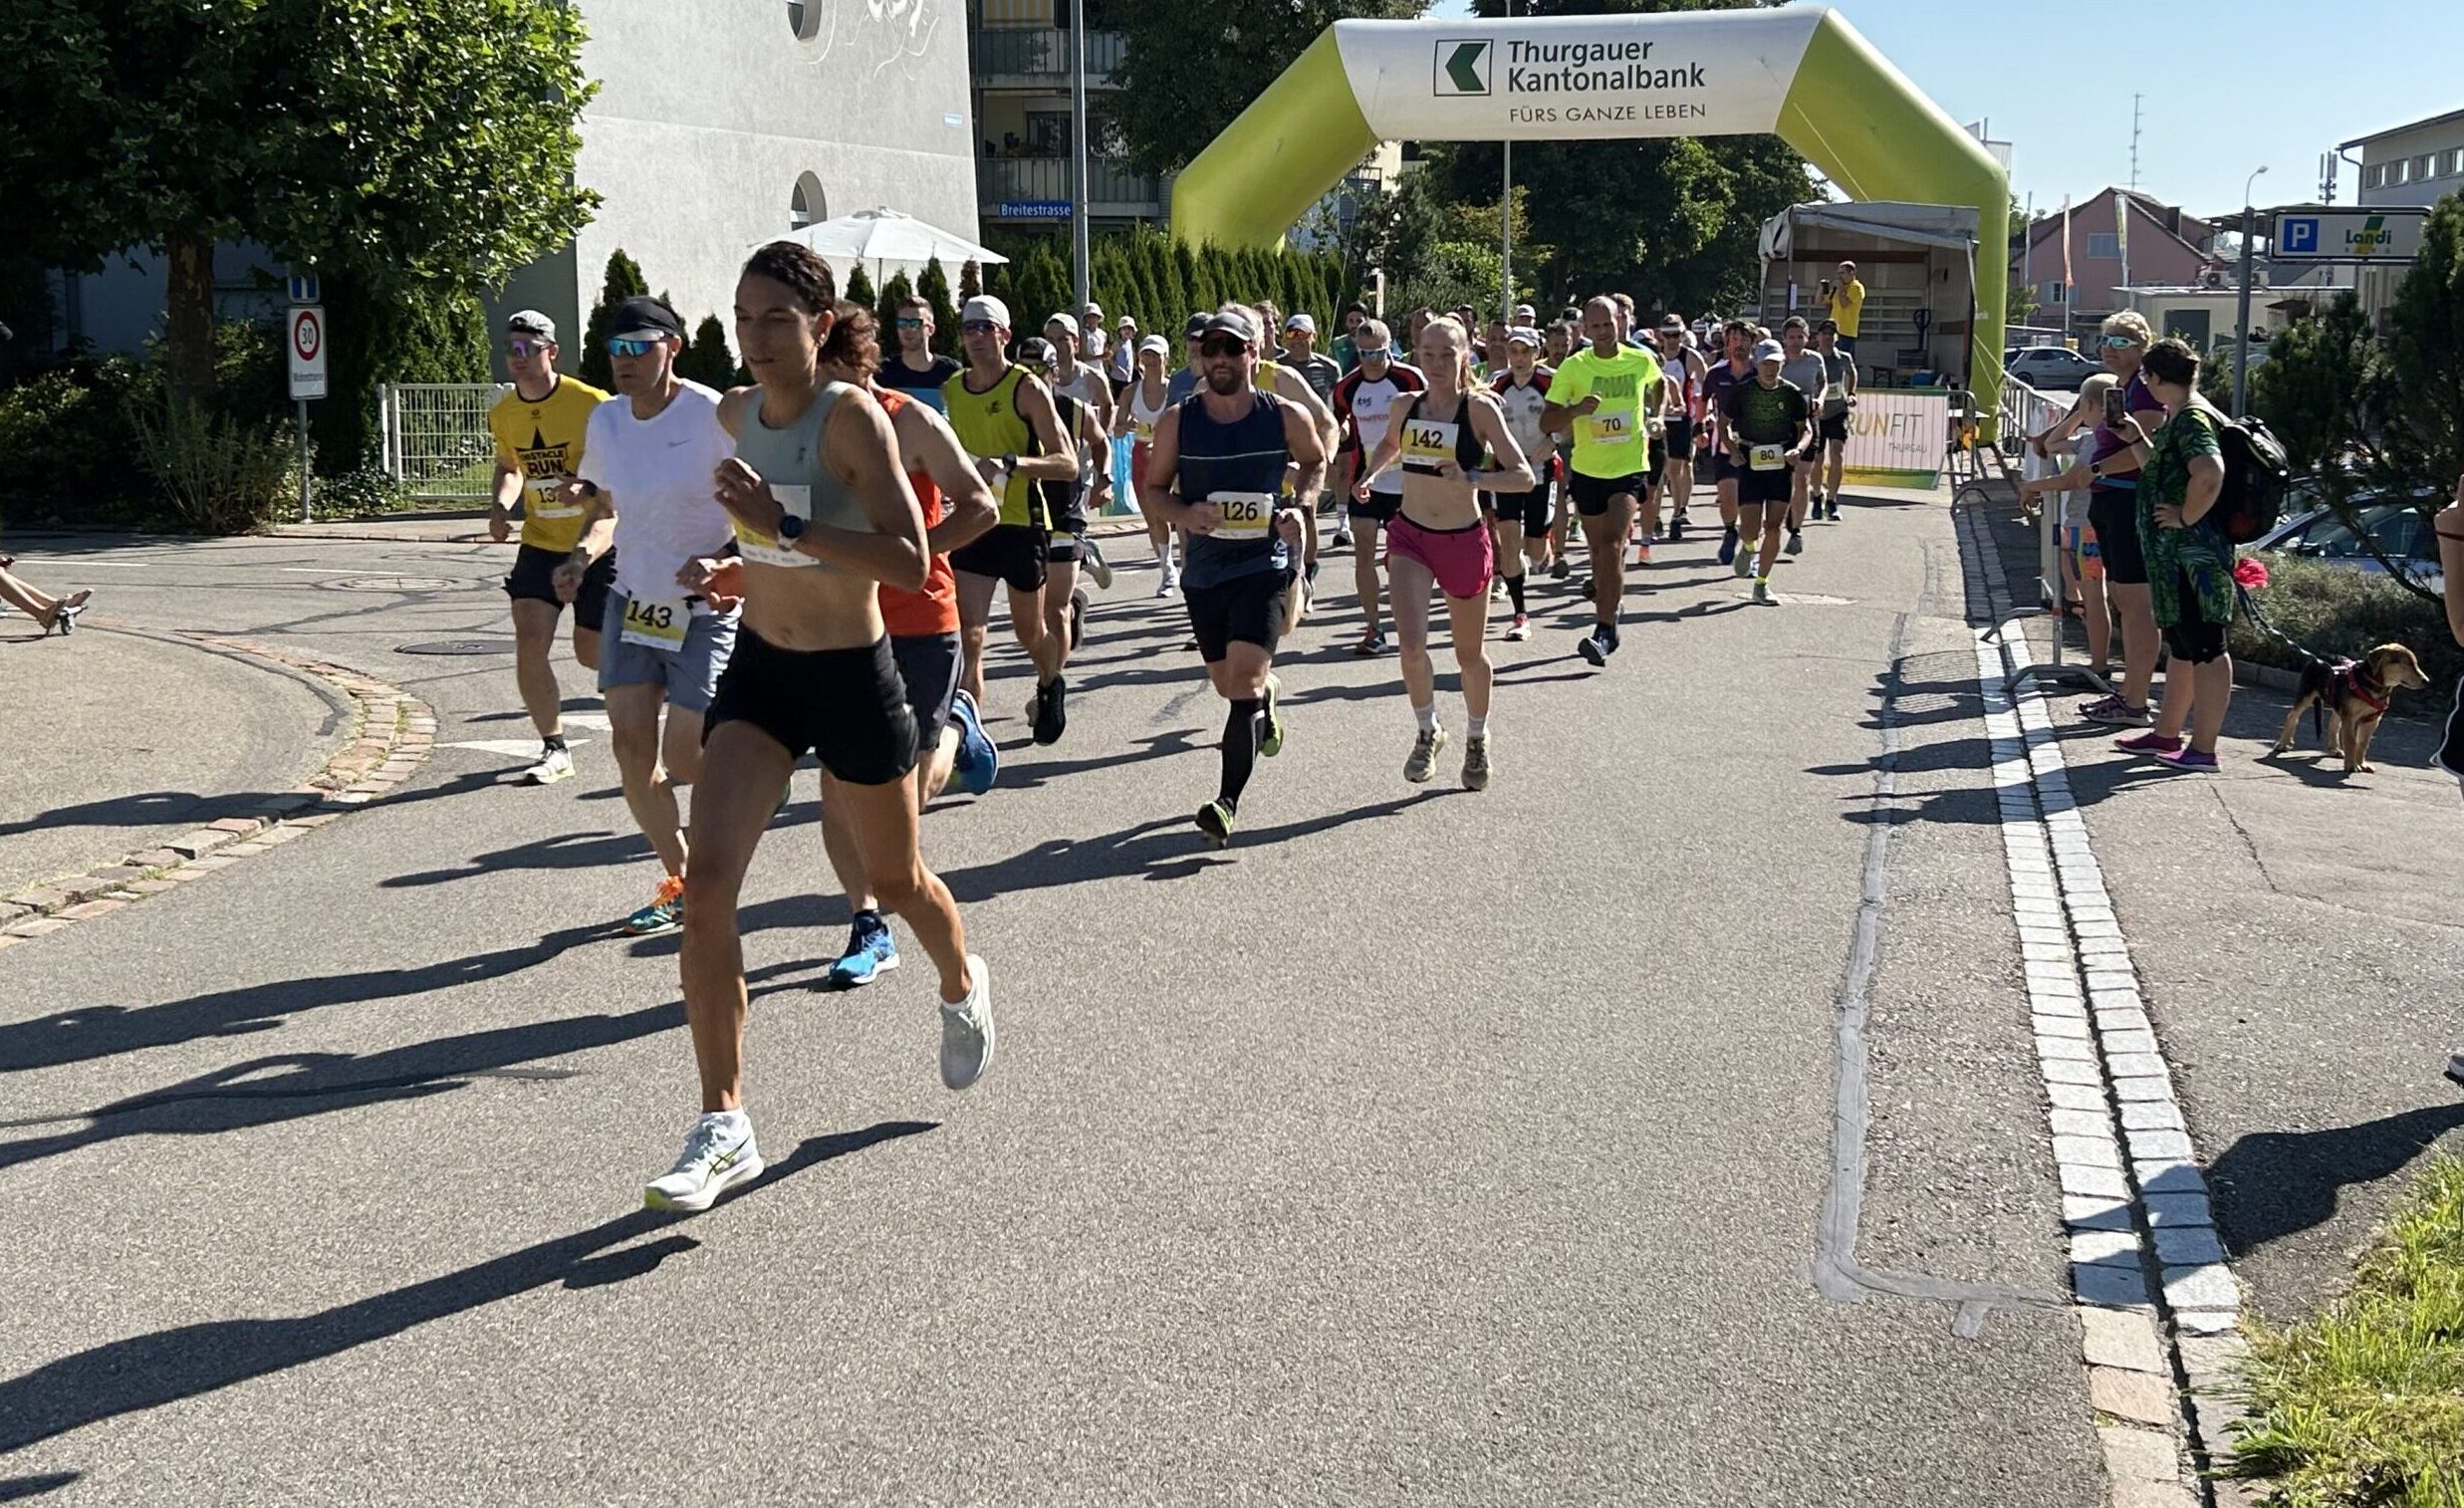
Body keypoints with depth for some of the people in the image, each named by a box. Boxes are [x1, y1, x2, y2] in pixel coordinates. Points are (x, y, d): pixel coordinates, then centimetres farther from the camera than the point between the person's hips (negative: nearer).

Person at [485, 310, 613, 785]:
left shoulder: (592, 405, -16)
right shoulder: (503, 415, 1)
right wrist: (500, 506, -1)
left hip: (597, 543, -4)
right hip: (539, 544, 4)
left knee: (592, 652, 1)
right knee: (529, 644, -10)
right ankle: (555, 750, 3)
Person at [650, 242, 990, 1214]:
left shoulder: (853, 417, -17)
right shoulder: (734, 416, 3)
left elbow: (910, 562, -29)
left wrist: (786, 526, -33)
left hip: (853, 680, -5)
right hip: (758, 671, 5)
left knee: (896, 883, 15)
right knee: (707, 883, -13)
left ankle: (962, 987, 51)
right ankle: (724, 1127, -7)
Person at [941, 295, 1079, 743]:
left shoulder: (1027, 388, -9)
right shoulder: (949, 391, 6)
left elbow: (1068, 464, -17)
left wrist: (1009, 463, -30)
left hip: (1023, 524, -3)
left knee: (1030, 634, 15)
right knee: (967, 635, -13)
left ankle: (1050, 686, 48)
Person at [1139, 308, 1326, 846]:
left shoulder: (1286, 418, -4)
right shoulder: (1177, 422, -2)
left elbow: (1316, 464, 15)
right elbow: (1152, 488, 7)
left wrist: (1301, 507, -4)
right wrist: (1182, 514, -14)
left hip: (1265, 563, -3)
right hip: (1205, 567, 3)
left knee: (1244, 679, -18)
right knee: (1227, 683, 16)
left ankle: (1228, 802, -17)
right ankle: (1267, 700, 54)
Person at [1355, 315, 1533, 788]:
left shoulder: (1480, 408, -11)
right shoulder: (1407, 407, 1)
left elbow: (1524, 477, -16)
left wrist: (1470, 480, -30)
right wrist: (1368, 475, 8)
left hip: (1464, 541, -2)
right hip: (1410, 536, 2)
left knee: (1469, 653, 13)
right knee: (1411, 644, -16)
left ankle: (1477, 740, 38)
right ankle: (1428, 733, 9)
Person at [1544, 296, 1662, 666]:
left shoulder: (1641, 361, -1)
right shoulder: (1573, 367, -5)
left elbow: (1658, 384, 25)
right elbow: (1548, 421, -8)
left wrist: (1654, 414, 15)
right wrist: (1577, 409, -25)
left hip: (1629, 468, -2)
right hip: (1588, 469, 2)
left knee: (1612, 545, -18)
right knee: (1598, 549, 12)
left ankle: (1604, 631, -21)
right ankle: (1609, 620, 30)